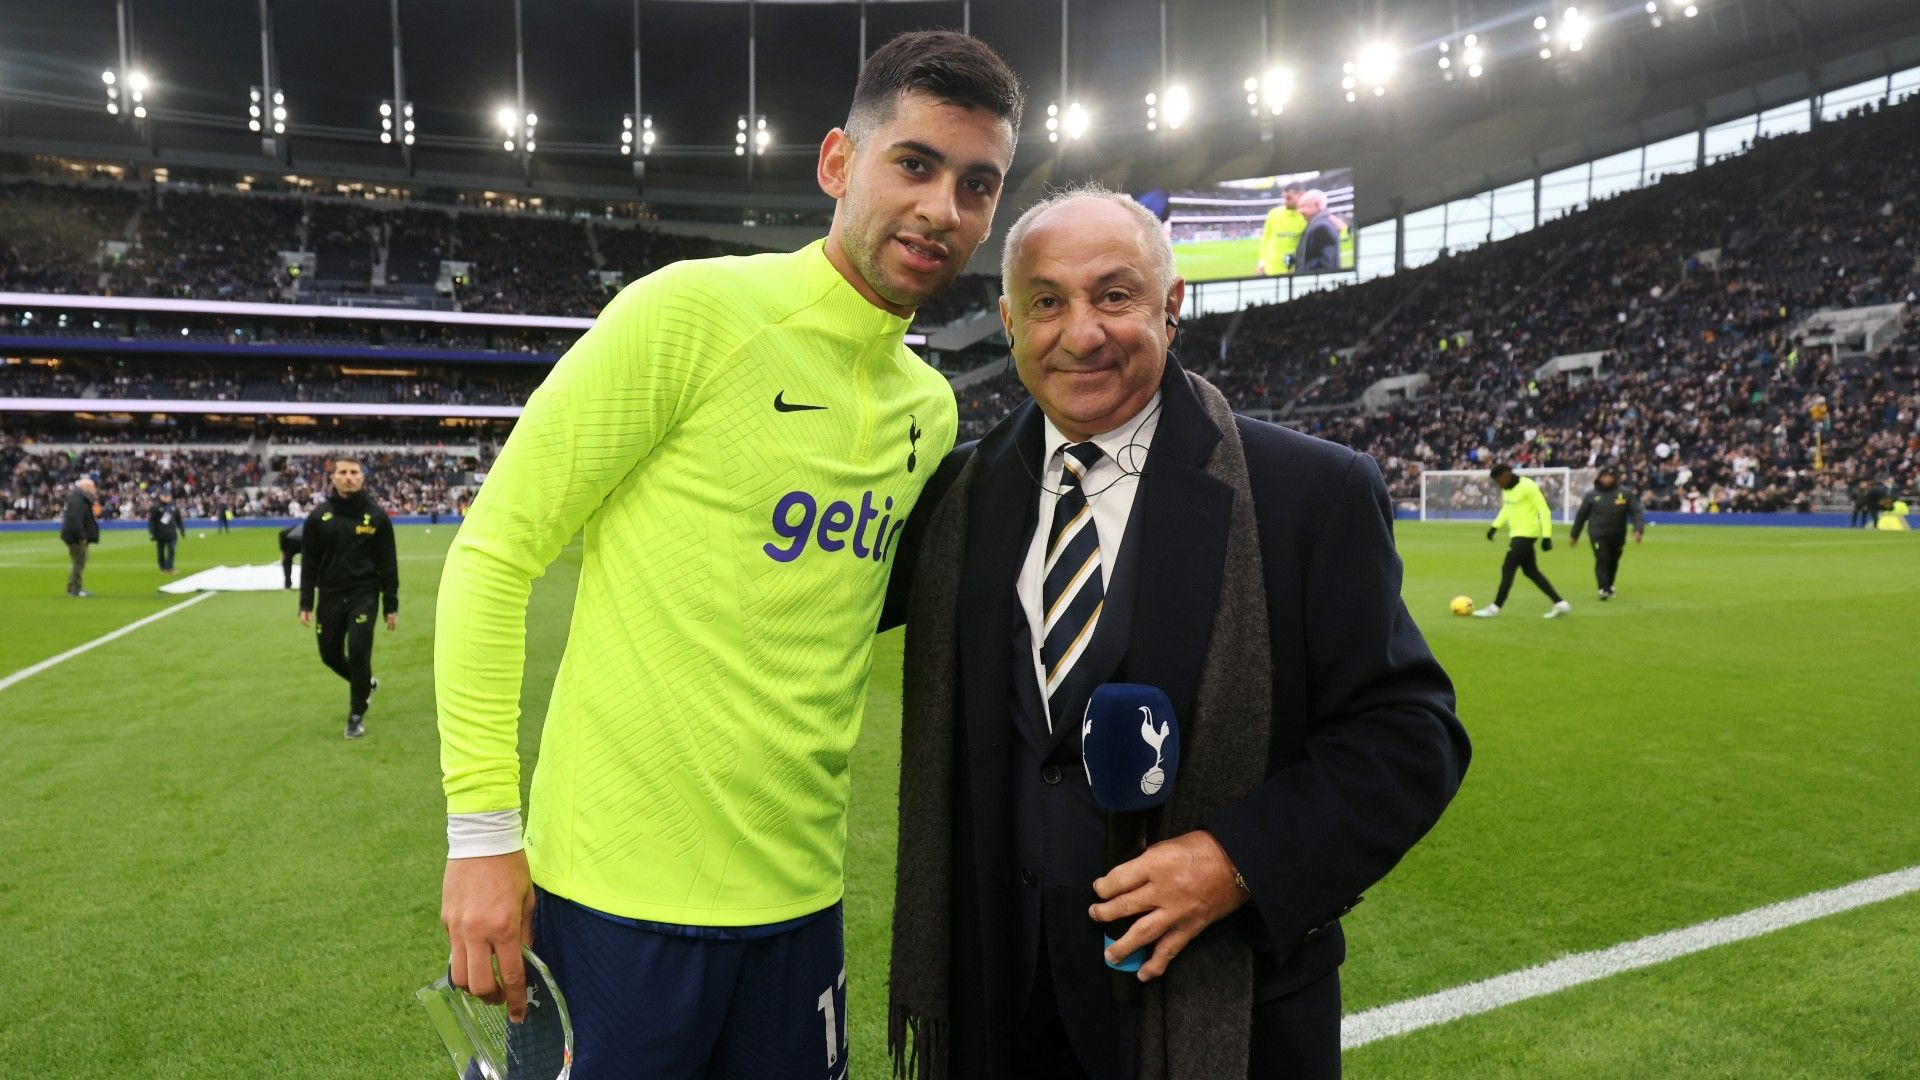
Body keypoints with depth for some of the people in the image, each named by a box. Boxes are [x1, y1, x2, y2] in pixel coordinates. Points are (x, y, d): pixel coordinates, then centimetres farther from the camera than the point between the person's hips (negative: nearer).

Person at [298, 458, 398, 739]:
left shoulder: (376, 516, -3)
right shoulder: (318, 516, 0)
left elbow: (388, 564, -1)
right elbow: (309, 563, 4)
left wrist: (391, 605, -3)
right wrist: (306, 604, -1)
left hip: (364, 594, -3)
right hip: (330, 596, 3)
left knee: (358, 651, -10)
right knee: (330, 653, 9)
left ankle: (357, 714, 7)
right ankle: (365, 683, 39)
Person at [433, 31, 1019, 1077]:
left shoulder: (933, 410, 6)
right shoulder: (692, 310, -12)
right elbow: (494, 551, -10)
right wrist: (482, 828, -12)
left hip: (798, 896, 6)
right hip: (619, 889, -5)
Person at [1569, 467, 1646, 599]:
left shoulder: (1626, 493, 1)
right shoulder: (1592, 495, 3)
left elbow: (1636, 512, -4)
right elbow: (1581, 515, 10)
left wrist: (1638, 529, -19)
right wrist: (1574, 535, 14)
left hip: (1618, 535, 1)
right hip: (1598, 535, -1)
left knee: (1613, 562, 12)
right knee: (1601, 560, -13)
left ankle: (1609, 587, 31)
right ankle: (1603, 589, -14)